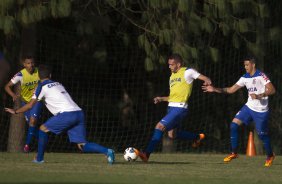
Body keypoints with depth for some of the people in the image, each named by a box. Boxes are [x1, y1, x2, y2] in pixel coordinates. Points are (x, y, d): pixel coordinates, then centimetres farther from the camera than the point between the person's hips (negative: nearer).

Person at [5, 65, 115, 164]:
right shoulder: (58, 84, 27)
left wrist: (15, 112, 21)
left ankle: (39, 158, 12)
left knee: (43, 129, 11)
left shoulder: (42, 87, 6)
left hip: (67, 114, -6)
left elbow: (30, 105, 8)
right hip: (79, 113, 6)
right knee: (82, 145, 3)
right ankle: (107, 151, -17)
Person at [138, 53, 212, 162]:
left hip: (180, 108, -9)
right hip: (171, 107, 9)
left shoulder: (187, 72, -4)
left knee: (159, 127, -18)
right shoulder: (172, 76, 19)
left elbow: (205, 79, -6)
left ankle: (146, 154, -20)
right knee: (172, 135, 14)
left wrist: (207, 81, -30)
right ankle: (197, 137, 33)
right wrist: (161, 99, 9)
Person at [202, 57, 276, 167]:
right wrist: (215, 89, 0)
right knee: (233, 125, -7)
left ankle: (270, 156, 24)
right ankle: (234, 153, 3)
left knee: (262, 134, -1)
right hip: (249, 107, 6)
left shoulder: (261, 76, -14)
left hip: (261, 111, -6)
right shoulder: (245, 78, 7)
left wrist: (259, 96, -31)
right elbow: (231, 90, 9)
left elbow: (272, 90, -20)